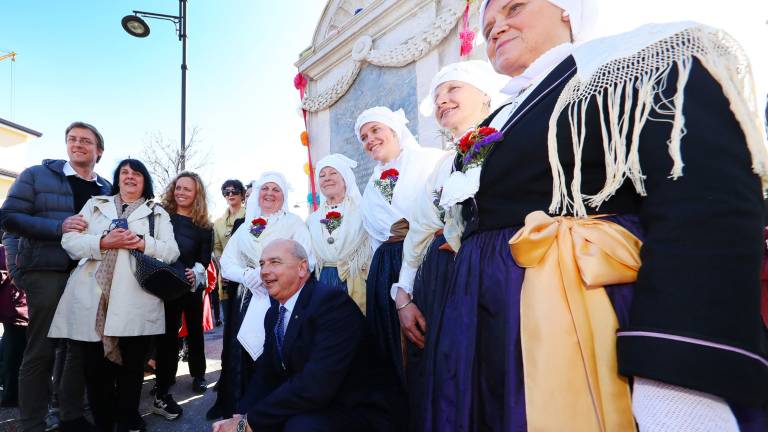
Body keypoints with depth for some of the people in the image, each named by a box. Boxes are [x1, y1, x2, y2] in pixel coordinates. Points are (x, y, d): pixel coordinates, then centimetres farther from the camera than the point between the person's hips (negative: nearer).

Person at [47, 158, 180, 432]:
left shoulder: (158, 213, 15)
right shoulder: (95, 205, 19)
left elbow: (171, 251, 3)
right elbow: (69, 240, 7)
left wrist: (142, 243, -13)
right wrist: (103, 243, -10)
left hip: (135, 301, -1)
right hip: (93, 298, 1)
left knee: (132, 366, 3)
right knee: (95, 366, 5)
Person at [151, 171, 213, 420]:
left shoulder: (204, 227, 3)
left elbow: (204, 259, 0)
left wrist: (195, 274, -20)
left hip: (192, 285, 3)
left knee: (194, 330, 16)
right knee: (167, 333, -4)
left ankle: (198, 374, 36)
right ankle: (162, 394, 2)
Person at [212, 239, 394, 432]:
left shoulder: (332, 302, -21)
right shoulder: (274, 314, 8)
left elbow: (315, 386, -28)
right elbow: (265, 374, 5)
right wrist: (241, 416, -14)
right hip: (298, 412, 7)